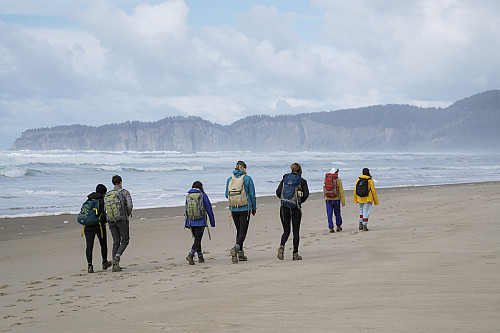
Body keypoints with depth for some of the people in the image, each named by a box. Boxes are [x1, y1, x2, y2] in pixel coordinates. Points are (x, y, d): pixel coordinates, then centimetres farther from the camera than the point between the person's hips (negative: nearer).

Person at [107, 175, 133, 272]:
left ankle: (115, 265, 0)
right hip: (122, 220, -4)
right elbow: (129, 205, -13)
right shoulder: (125, 192, -1)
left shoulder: (107, 194, 11)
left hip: (111, 221, 4)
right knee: (125, 241, 7)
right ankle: (117, 257, -17)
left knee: (116, 242, 8)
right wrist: (129, 214, 6)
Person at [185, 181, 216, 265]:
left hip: (191, 222, 4)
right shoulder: (203, 196, -4)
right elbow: (209, 210, 0)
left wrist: (187, 222, 19)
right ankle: (190, 255, -24)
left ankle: (200, 257, 22)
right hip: (201, 222, -4)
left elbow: (187, 210, 10)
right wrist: (213, 222, 8)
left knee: (197, 239, 17)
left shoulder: (188, 197, 5)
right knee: (197, 240, -5)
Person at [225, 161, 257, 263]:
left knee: (239, 231, 17)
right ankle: (236, 248, -29)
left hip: (233, 209, 4)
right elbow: (252, 195, -5)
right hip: (245, 208, -4)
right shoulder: (247, 179, -7)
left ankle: (240, 254, 18)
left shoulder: (230, 179, 2)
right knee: (243, 232, -4)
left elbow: (227, 195, 6)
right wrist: (254, 208, 6)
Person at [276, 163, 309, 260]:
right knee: (296, 231, 7)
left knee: (286, 231, 10)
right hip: (296, 208, -2)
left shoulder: (285, 179, 7)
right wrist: (300, 201, 9)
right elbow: (306, 194, -9)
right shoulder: (302, 181, 1)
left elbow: (278, 192, 0)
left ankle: (282, 246, -18)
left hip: (284, 208, 2)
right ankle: (295, 254, 7)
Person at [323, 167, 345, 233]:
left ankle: (331, 228, -3)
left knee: (329, 214, 2)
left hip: (328, 199, 2)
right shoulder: (338, 180, -6)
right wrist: (343, 201, -2)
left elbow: (324, 189, 8)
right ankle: (338, 226, 26)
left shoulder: (326, 179, 2)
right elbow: (341, 191, -6)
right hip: (336, 199, -1)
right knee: (337, 213, 15)